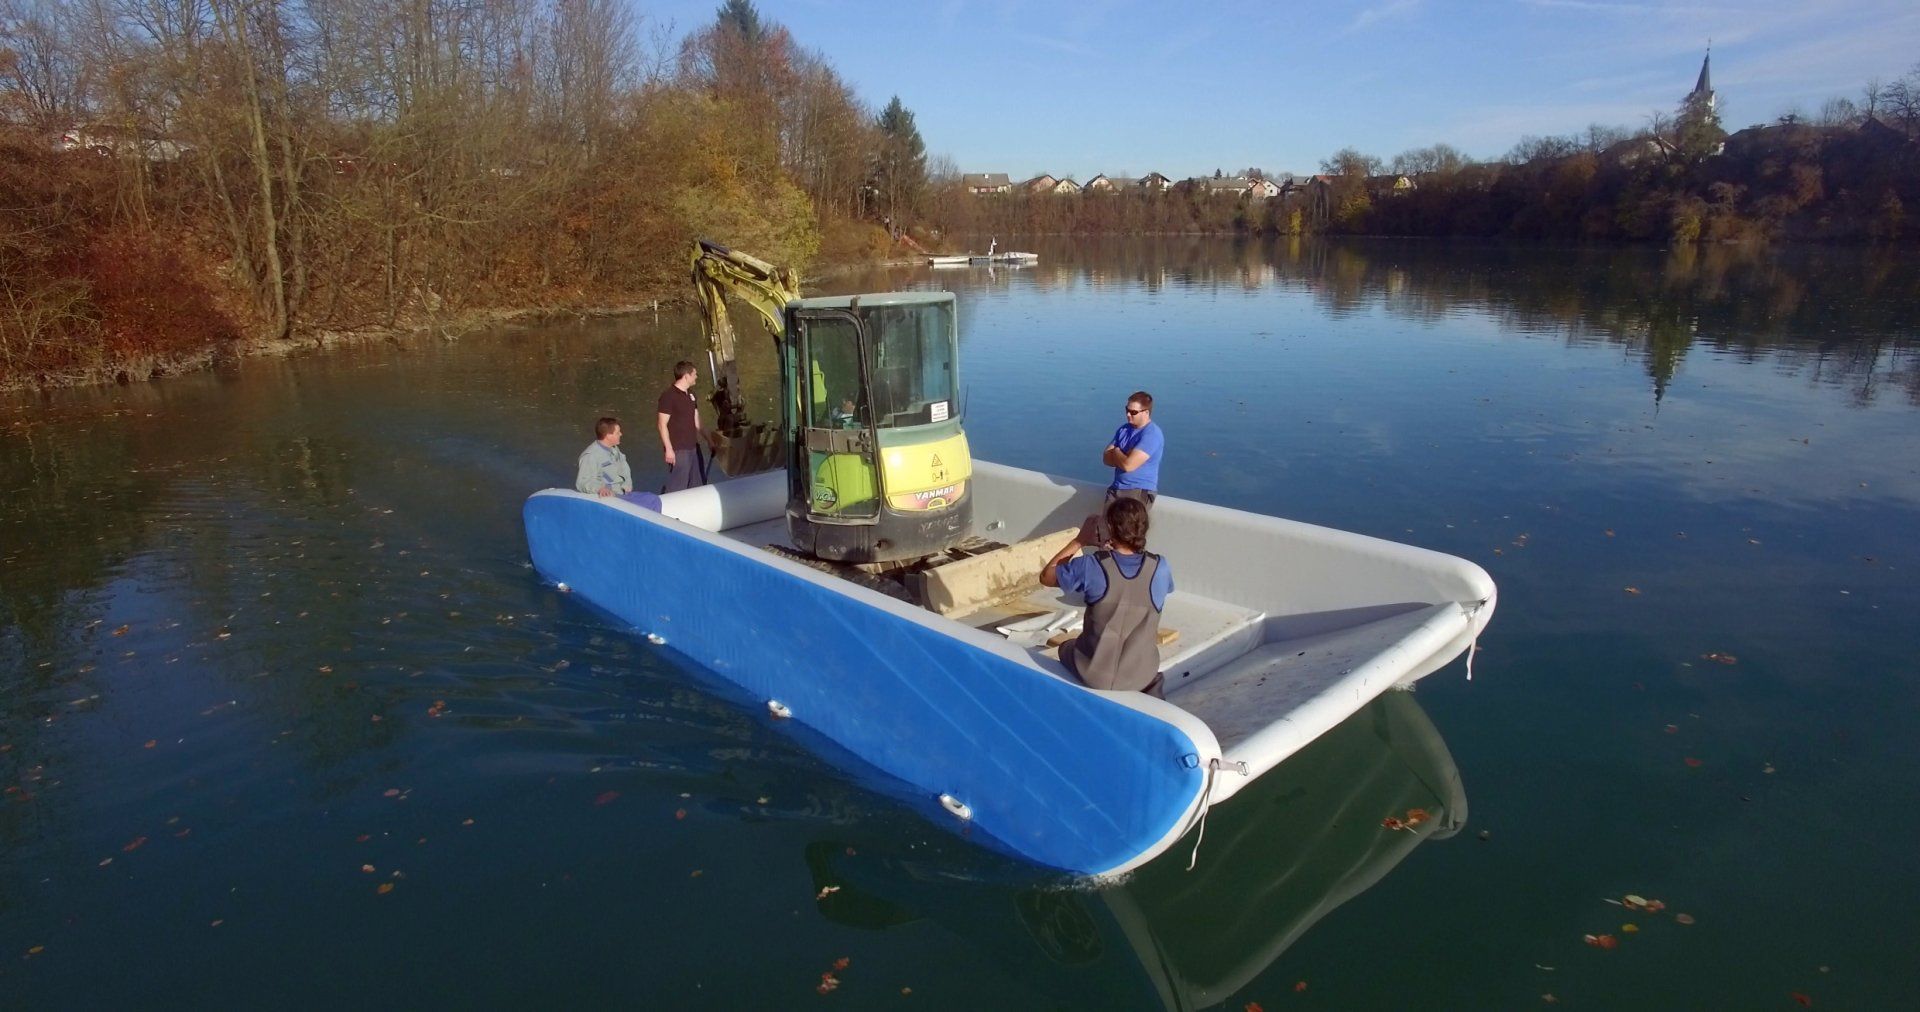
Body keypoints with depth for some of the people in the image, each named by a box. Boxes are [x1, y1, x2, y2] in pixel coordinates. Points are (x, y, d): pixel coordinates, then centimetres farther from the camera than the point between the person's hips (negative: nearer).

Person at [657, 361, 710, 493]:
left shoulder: (690, 394, 12)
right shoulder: (668, 395, -12)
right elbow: (662, 425, -14)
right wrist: (669, 449, -18)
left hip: (693, 447, 8)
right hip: (678, 450, -8)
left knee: (698, 485, 14)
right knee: (677, 487, -7)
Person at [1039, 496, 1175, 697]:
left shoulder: (1091, 566, -19)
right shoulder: (1160, 568, -12)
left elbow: (1046, 576, 0)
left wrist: (1079, 540, 3)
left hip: (1094, 677, -2)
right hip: (1142, 677, 2)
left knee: (1067, 648, 33)